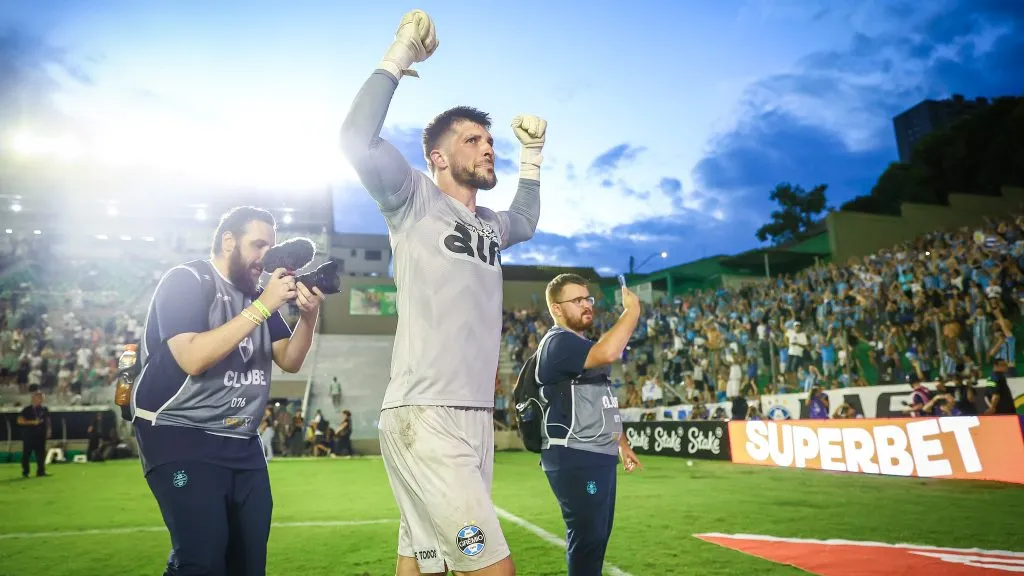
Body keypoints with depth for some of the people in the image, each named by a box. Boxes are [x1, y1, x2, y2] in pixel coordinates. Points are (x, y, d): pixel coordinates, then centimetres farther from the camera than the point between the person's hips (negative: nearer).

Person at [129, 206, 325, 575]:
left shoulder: (257, 294, 12)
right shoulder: (186, 281, -8)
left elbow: (290, 361, 8)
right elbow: (192, 358, -24)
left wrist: (308, 316, -10)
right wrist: (262, 307, -24)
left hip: (242, 442, 7)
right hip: (180, 435, -6)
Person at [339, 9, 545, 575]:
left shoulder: (487, 224, 20)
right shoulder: (415, 201, -1)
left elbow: (525, 222, 42)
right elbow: (357, 140, -16)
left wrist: (531, 155, 36)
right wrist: (399, 55, -8)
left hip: (477, 418, 7)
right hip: (424, 420, -7)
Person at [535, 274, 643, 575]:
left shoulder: (584, 346, 18)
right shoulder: (557, 342, -14)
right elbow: (607, 353, -33)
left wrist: (621, 443, 23)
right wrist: (632, 311, -22)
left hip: (599, 455, 10)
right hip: (574, 458, -10)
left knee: (598, 534, 17)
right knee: (587, 535, -5)